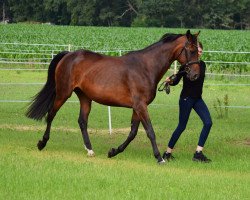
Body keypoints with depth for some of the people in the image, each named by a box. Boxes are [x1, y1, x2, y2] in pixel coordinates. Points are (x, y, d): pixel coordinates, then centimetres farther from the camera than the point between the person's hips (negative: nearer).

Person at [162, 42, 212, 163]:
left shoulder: (202, 65, 7)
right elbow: (176, 81, -12)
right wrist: (170, 81, -31)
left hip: (198, 99, 6)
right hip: (186, 98, -6)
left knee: (208, 123, -9)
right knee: (182, 126, -2)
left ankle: (198, 154, -7)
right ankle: (167, 153, 13)